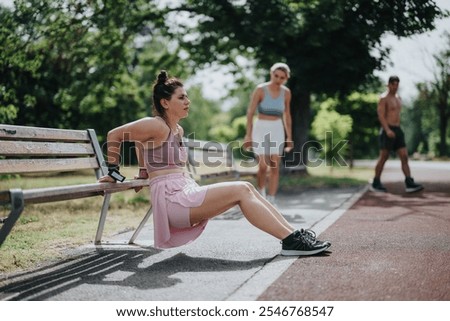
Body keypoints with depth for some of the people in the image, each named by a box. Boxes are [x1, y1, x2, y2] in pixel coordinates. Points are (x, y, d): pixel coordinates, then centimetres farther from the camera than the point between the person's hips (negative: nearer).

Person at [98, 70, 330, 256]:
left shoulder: (178, 130, 18)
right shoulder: (156, 126, -8)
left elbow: (143, 145, 34)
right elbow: (114, 135, -6)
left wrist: (144, 174, 30)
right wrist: (114, 172, -2)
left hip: (187, 195, 8)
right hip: (171, 199, -8)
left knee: (246, 188, -6)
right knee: (241, 190, -19)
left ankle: (293, 234, -11)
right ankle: (291, 240, -22)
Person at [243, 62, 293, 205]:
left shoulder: (286, 92, 1)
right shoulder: (260, 89, -11)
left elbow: (287, 116, 9)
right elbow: (250, 112, -9)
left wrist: (289, 137, 9)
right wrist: (248, 134, -12)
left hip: (277, 130, 3)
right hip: (260, 129, -3)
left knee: (275, 167, -5)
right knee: (263, 166, -11)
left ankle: (271, 202, 0)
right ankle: (261, 195, 14)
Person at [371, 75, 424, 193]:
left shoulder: (398, 98, 18)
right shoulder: (383, 98, -8)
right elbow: (381, 116, -17)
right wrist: (388, 130, -28)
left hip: (397, 130, 7)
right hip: (387, 131, -7)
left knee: (404, 157, -3)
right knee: (383, 158, -1)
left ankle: (409, 183, -8)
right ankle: (375, 183, 10)